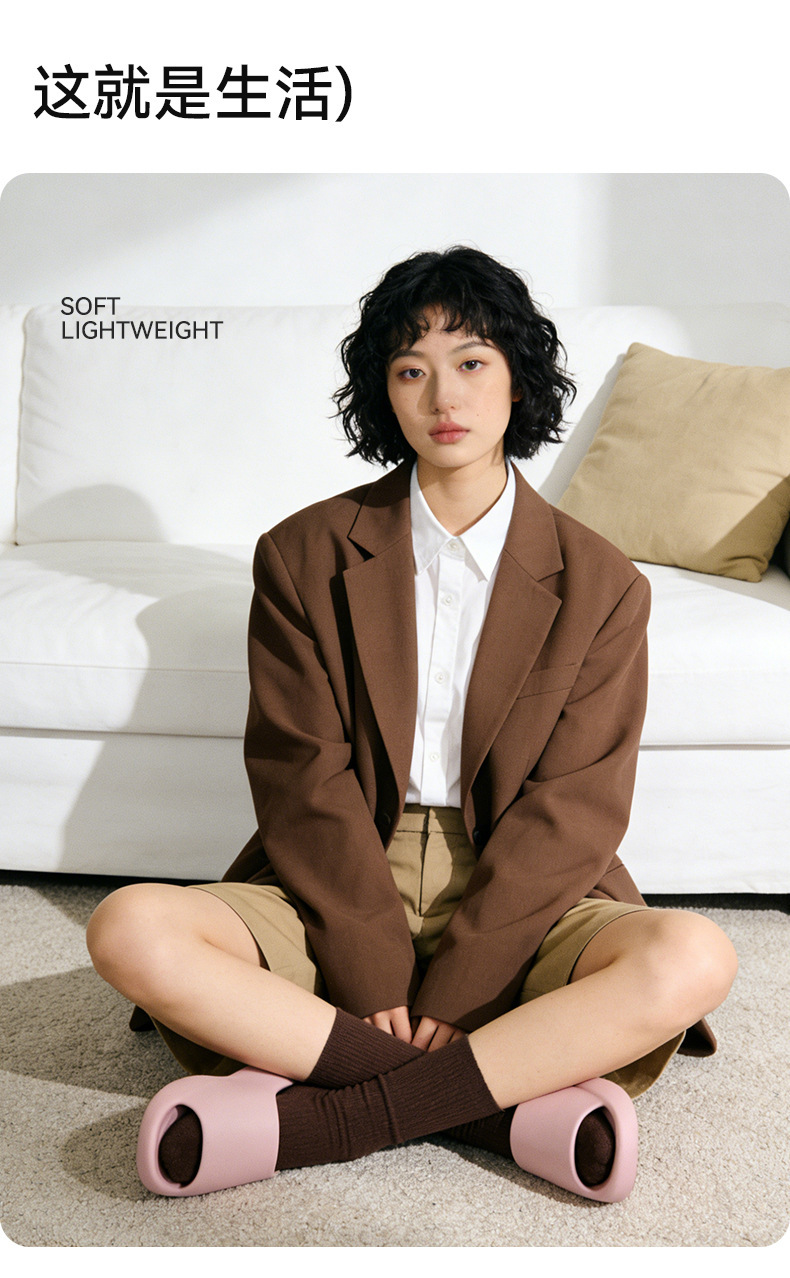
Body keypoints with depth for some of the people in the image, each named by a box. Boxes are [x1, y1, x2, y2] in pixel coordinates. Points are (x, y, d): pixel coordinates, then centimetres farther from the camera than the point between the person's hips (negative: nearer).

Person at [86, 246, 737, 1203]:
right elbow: (304, 780, -5)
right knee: (130, 929, -25)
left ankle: (313, 1121, -25)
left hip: (519, 904, 0)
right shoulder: (304, 556, 3)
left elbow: (571, 812, -5)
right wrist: (377, 983, -15)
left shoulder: (600, 586, 1)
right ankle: (512, 1100, -24)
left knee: (693, 958, -29)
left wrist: (443, 997, -15)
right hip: (336, 894, 1)